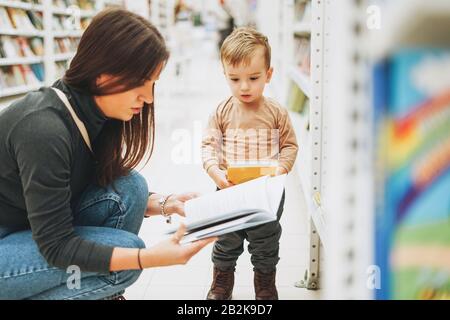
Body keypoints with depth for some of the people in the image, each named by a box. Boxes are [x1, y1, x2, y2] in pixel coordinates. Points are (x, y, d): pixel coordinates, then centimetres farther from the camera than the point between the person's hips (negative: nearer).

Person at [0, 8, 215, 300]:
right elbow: (57, 246, -26)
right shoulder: (45, 130, -30)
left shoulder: (91, 112, -6)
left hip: (36, 228, 8)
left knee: (129, 187, -9)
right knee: (125, 255, -19)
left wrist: (163, 204, -10)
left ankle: (102, 292, 5)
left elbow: (101, 188, 6)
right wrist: (150, 258, -34)